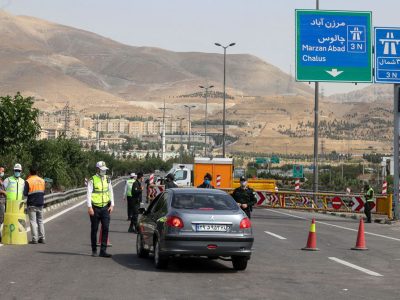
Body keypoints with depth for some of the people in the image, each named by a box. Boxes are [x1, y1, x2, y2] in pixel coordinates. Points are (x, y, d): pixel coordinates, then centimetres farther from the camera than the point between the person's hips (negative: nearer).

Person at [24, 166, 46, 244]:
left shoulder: (28, 181, -11)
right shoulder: (42, 180, 6)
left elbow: (25, 193, -11)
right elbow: (43, 192, 10)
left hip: (32, 204, -5)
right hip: (40, 203, 5)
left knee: (33, 221, -1)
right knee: (40, 221, 13)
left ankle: (34, 239, -6)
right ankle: (42, 238, 11)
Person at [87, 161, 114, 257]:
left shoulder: (107, 179, 9)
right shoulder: (92, 180, -5)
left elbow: (111, 192, 14)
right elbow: (88, 194, -7)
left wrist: (112, 205, 5)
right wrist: (89, 207, -13)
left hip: (105, 207, 4)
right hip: (95, 208, -3)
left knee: (105, 228, -5)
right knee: (94, 229, 5)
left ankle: (103, 251, -3)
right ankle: (94, 250, 17)